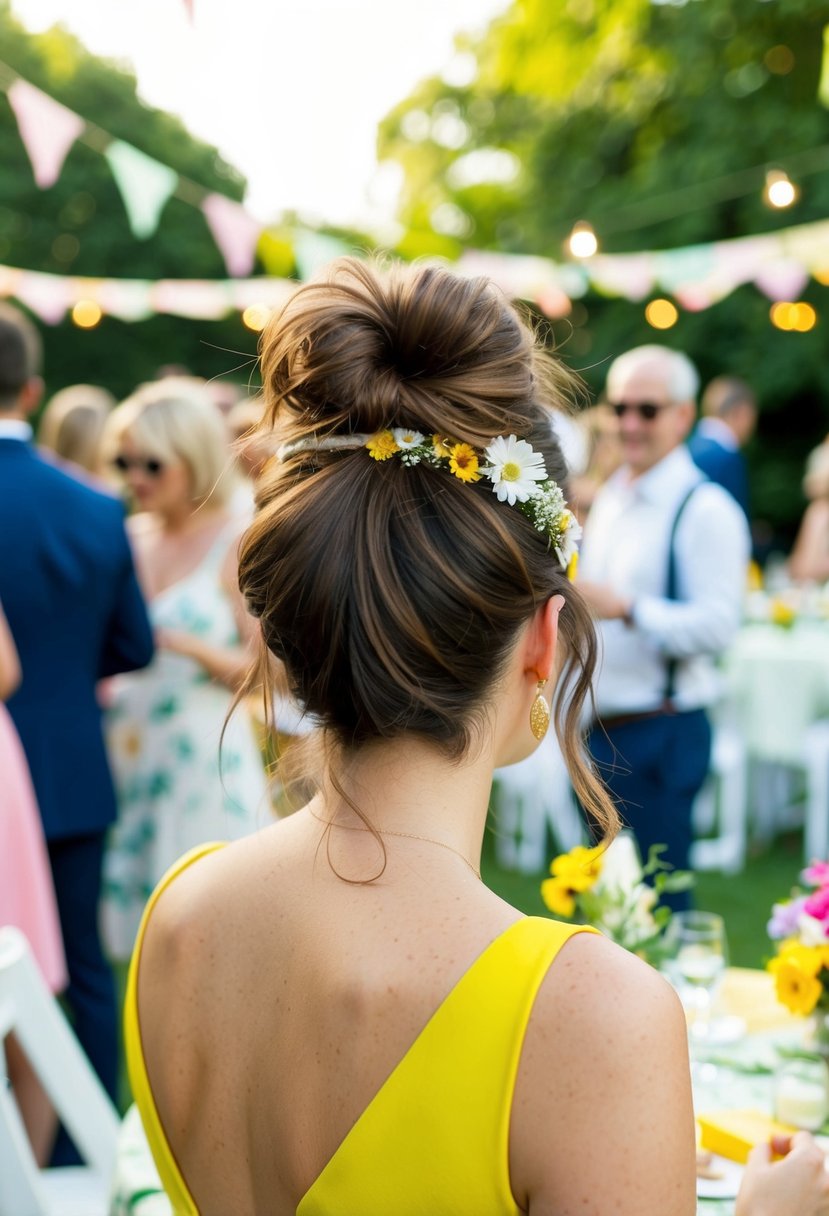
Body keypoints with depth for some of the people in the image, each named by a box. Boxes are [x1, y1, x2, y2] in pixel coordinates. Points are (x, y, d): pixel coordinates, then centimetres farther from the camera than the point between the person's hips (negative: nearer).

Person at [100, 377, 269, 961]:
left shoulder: (239, 544, -7)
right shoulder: (128, 538, 8)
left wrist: (188, 645, -21)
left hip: (207, 763, -5)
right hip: (129, 761, 5)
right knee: (147, 927, 9)